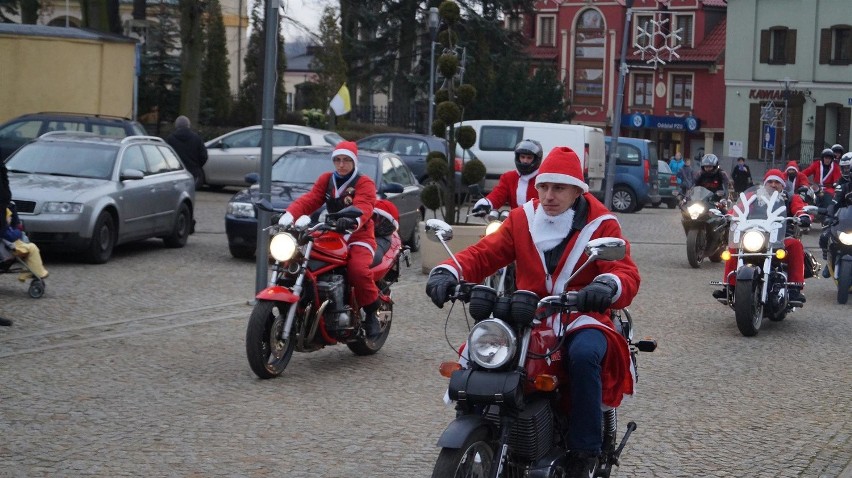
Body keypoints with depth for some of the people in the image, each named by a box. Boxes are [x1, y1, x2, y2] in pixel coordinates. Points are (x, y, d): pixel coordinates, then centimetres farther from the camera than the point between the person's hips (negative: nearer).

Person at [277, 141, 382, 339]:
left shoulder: (364, 183, -2)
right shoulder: (326, 180, 15)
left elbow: (364, 207, -22)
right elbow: (309, 200, 1)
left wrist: (353, 221, -47)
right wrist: (289, 215, -20)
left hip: (358, 237, -5)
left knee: (358, 269, -34)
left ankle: (371, 314, -12)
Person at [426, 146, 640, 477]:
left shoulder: (600, 225, -1)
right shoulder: (522, 218, 9)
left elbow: (628, 274, -11)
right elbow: (484, 254, 3)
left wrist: (608, 286, -37)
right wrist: (448, 272, -18)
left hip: (581, 318, -3)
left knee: (584, 355, -37)